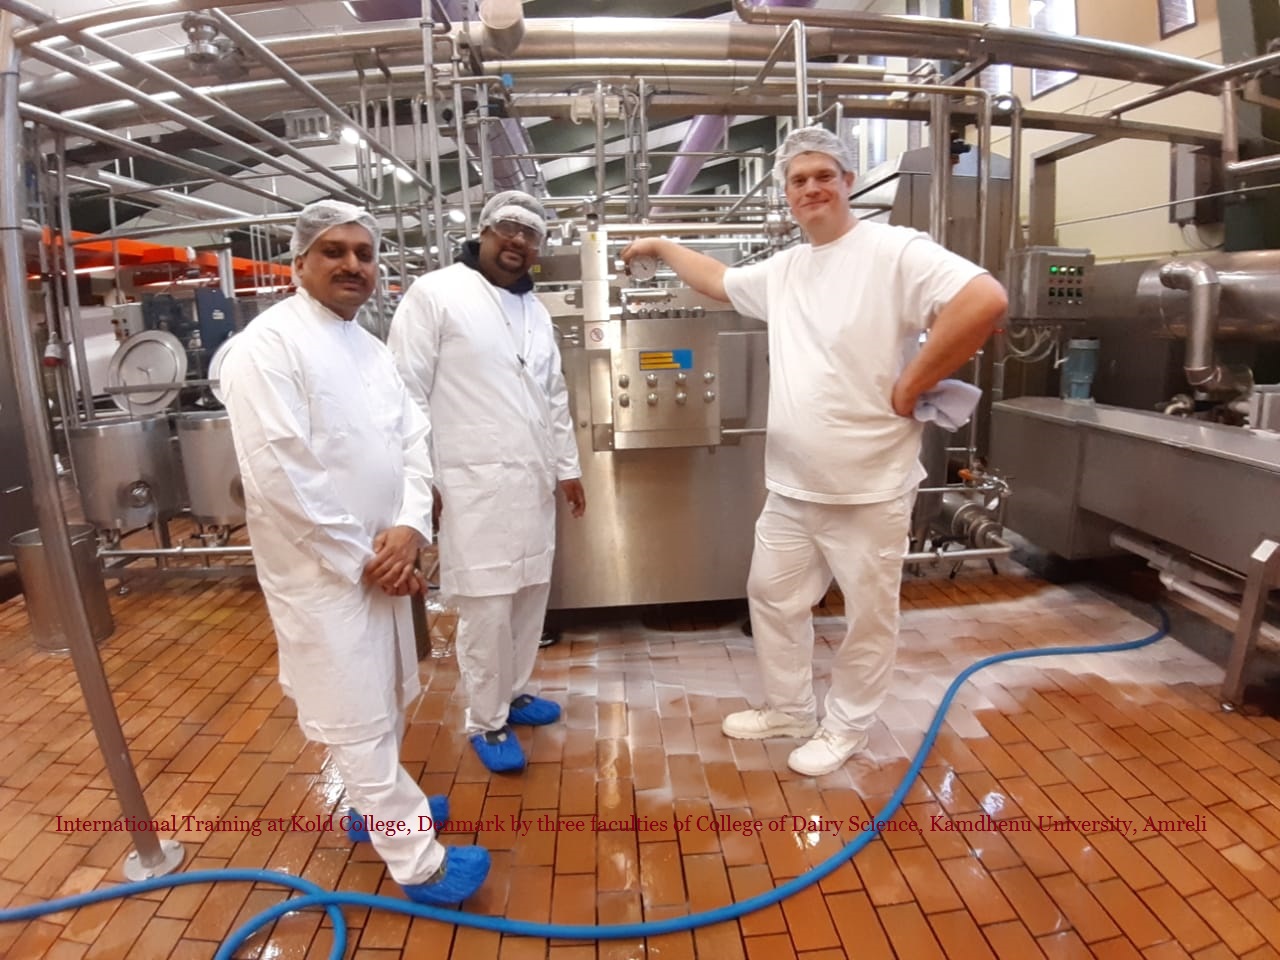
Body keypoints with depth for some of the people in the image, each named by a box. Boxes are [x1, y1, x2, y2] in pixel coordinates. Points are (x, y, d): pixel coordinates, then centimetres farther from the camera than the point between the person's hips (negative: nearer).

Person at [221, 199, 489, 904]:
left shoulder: (370, 347, 10)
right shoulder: (269, 344, -15)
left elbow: (412, 440, 5)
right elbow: (279, 477, -21)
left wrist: (408, 529, -12)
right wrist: (361, 560, -16)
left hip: (379, 558, 8)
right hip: (323, 570, -8)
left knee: (384, 698, 22)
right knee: (360, 715, 4)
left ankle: (375, 806, 44)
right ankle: (418, 863, 18)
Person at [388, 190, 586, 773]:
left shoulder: (535, 310, 15)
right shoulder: (435, 294, -6)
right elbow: (407, 392, -10)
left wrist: (568, 466, 18)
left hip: (534, 480, 7)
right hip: (473, 483, -7)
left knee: (529, 595, 13)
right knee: (486, 607, -1)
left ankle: (512, 693, 33)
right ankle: (485, 722, 18)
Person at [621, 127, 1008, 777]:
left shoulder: (894, 250, -12)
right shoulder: (782, 270, 11)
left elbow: (984, 301, -25)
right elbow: (718, 280, 29)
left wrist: (908, 388, -20)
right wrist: (662, 246, 32)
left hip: (868, 487, -7)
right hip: (790, 485, 8)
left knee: (868, 614, 11)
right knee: (772, 595, 19)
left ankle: (845, 727, 32)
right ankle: (789, 710, 40)